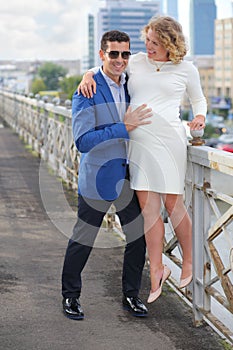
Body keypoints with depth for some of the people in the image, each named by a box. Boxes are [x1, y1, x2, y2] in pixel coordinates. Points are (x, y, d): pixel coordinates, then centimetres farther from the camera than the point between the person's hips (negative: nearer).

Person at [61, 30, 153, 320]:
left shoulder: (130, 86, 6)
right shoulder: (86, 93, -14)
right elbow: (82, 141, -22)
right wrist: (124, 127, -27)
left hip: (128, 177, 6)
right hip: (96, 179, -6)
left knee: (138, 236, 8)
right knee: (82, 240, 6)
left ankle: (131, 296, 25)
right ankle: (70, 296, 25)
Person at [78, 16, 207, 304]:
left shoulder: (186, 70, 6)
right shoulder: (136, 62, 11)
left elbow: (198, 100, 19)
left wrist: (200, 116, -2)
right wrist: (88, 75, -2)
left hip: (168, 139, -3)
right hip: (137, 141, 3)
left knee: (173, 204, 3)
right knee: (148, 207, 1)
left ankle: (188, 262, 24)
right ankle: (156, 271, 11)